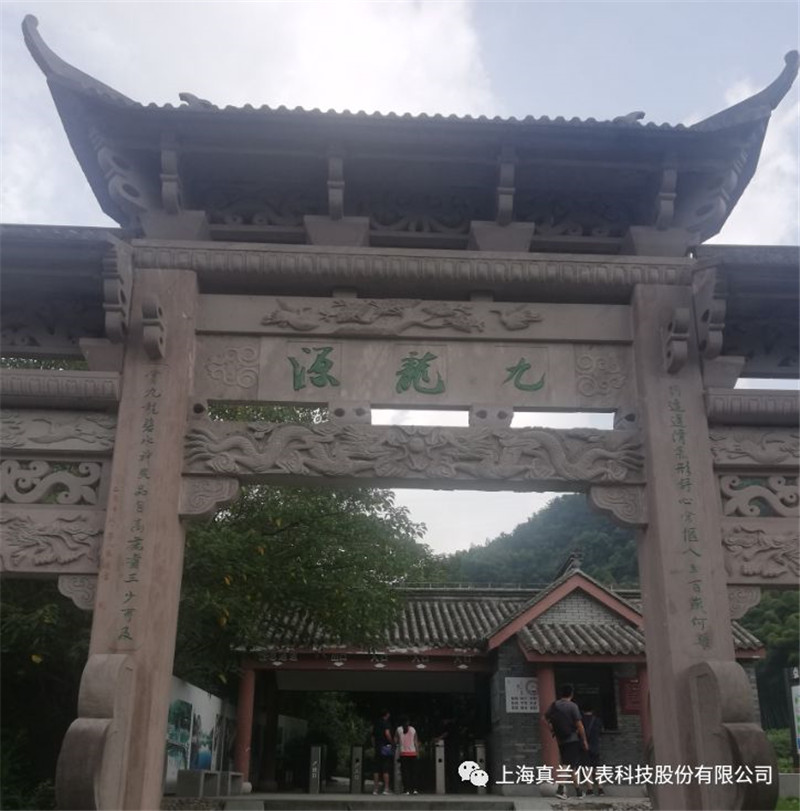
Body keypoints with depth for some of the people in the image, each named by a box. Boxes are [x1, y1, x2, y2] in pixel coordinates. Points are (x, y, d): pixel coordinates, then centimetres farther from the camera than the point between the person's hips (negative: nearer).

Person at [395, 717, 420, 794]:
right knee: (413, 771, 8)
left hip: (403, 753, -1)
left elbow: (395, 741, 3)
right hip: (412, 753, 1)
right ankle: (414, 789, 2)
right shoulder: (413, 729, 7)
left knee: (404, 771, 0)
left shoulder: (398, 729, 3)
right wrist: (417, 752, 9)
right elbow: (416, 742, 6)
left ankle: (406, 789, -6)